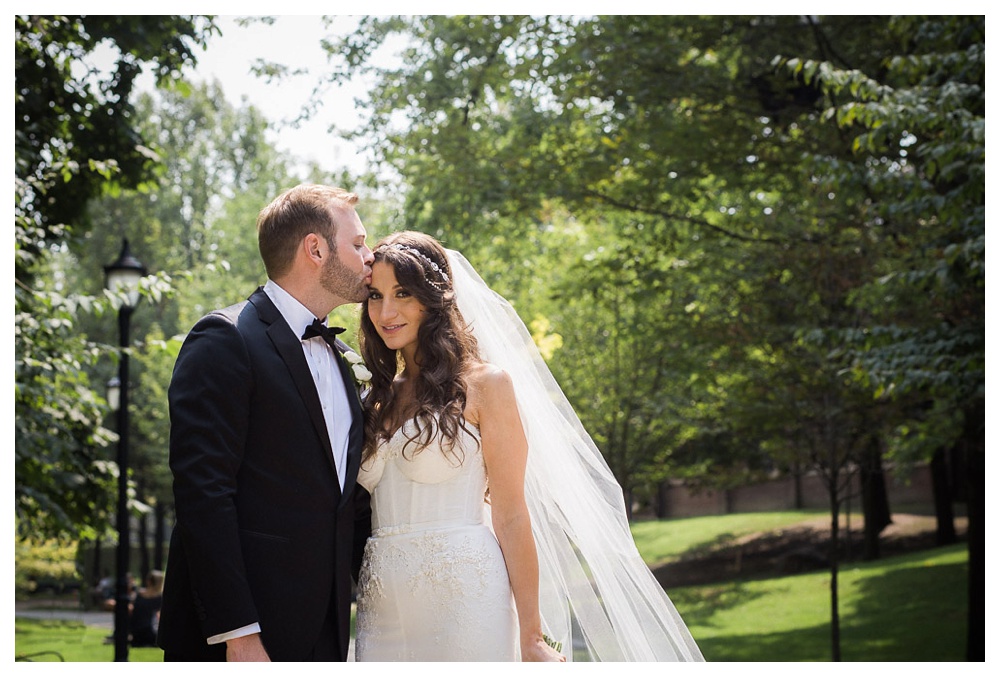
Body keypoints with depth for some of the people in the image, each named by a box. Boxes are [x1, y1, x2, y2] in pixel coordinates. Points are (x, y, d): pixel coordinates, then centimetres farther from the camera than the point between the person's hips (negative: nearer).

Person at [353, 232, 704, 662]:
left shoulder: (485, 384, -1)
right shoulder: (377, 400, 14)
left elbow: (511, 517, -5)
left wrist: (531, 637, -9)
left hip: (462, 599, -5)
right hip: (380, 617, 5)